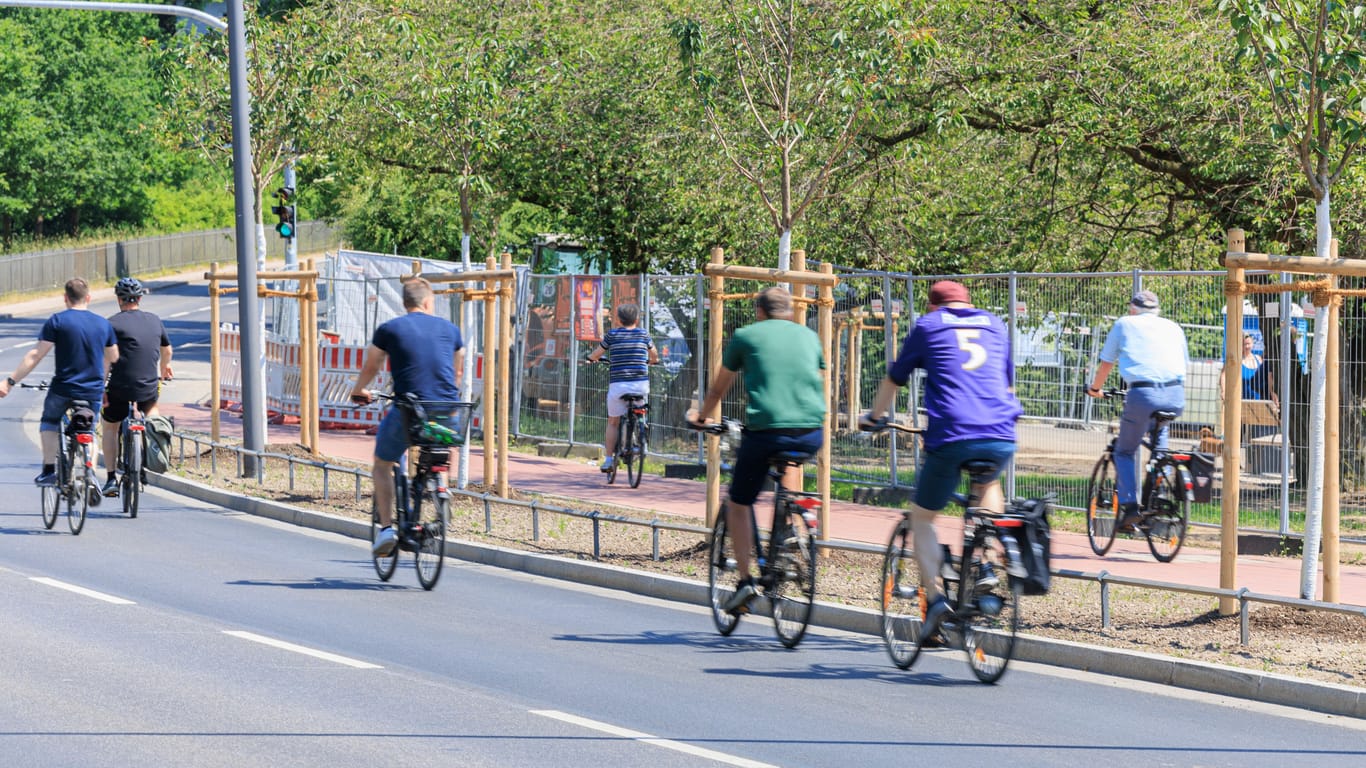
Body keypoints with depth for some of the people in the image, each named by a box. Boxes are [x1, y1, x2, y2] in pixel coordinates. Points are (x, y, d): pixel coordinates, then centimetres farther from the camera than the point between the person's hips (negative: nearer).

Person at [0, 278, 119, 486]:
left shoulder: (57, 321, -6)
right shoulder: (104, 324, 6)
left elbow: (36, 355, -11)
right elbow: (113, 358, 17)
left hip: (63, 389, -3)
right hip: (93, 392, 3)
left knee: (49, 423, 24)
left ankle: (49, 470, 13)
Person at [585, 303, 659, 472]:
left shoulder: (612, 335, 1)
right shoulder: (643, 334, 7)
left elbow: (596, 355, 10)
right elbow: (654, 357, 22)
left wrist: (591, 358, 34)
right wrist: (650, 361, 45)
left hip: (618, 384, -2)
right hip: (641, 384, 2)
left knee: (613, 422, 7)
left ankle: (609, 459, 4)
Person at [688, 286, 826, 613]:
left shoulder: (746, 335, 11)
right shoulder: (809, 336, 19)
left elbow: (718, 388, 22)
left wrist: (699, 415, 40)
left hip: (765, 431, -3)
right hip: (812, 435, 3)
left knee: (738, 503, 12)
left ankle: (745, 580, 1)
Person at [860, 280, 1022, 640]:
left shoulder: (928, 326, 15)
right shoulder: (995, 325, 23)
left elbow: (893, 380, 24)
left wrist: (873, 416, 41)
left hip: (950, 436, -3)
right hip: (1002, 438, 3)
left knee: (921, 517, 12)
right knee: (987, 487, 34)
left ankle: (934, 597, -7)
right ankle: (987, 566, 14)